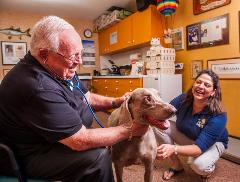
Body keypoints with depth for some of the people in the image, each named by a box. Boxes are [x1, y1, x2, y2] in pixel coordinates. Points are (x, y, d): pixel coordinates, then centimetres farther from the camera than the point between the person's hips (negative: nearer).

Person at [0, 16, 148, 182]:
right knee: (99, 155, -21)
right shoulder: (38, 87, -34)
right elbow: (81, 141, -31)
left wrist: (116, 102, -10)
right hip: (33, 156, -8)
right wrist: (129, 131, -22)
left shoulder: (60, 69, -4)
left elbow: (87, 98, 6)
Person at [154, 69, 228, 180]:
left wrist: (174, 149, -56)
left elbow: (199, 148, -39)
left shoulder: (218, 116, -33)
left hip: (213, 143, -3)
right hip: (186, 136, 4)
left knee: (199, 164, -37)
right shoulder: (183, 99, -23)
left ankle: (209, 168, 4)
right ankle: (176, 165, -3)